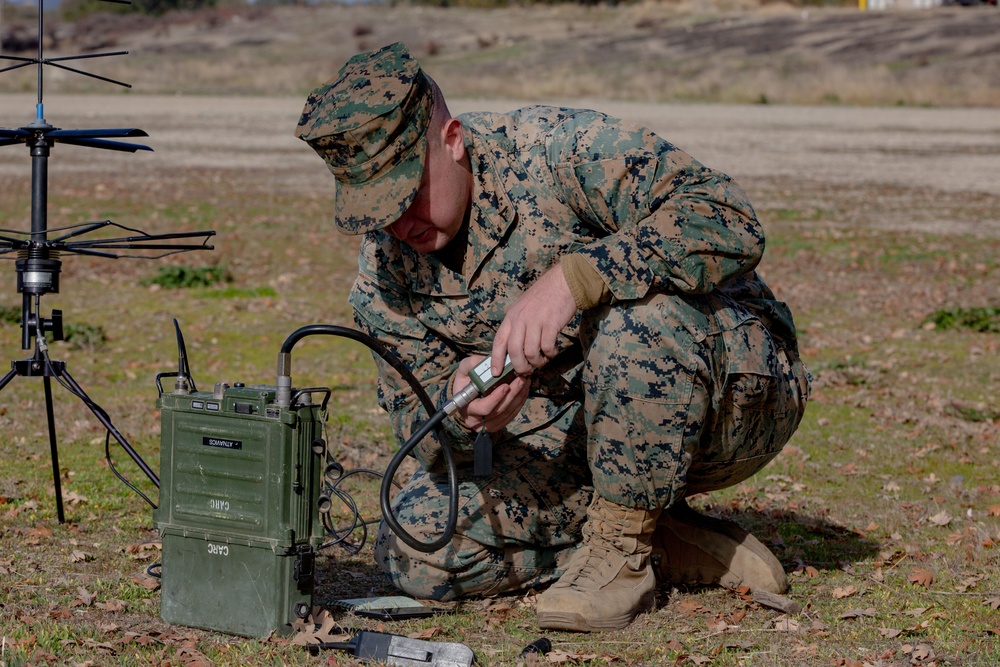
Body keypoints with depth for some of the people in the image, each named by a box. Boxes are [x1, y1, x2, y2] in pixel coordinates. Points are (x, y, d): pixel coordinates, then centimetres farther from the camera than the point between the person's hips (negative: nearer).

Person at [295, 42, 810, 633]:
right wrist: (462, 407, -27)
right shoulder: (382, 278, -3)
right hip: (570, 442, 6)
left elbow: (731, 224, -33)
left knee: (636, 314, -38)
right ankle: (679, 544, -5)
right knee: (415, 548, -13)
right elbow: (418, 424, -1)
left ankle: (622, 550, -17)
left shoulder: (562, 150, -21)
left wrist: (570, 278, -43)